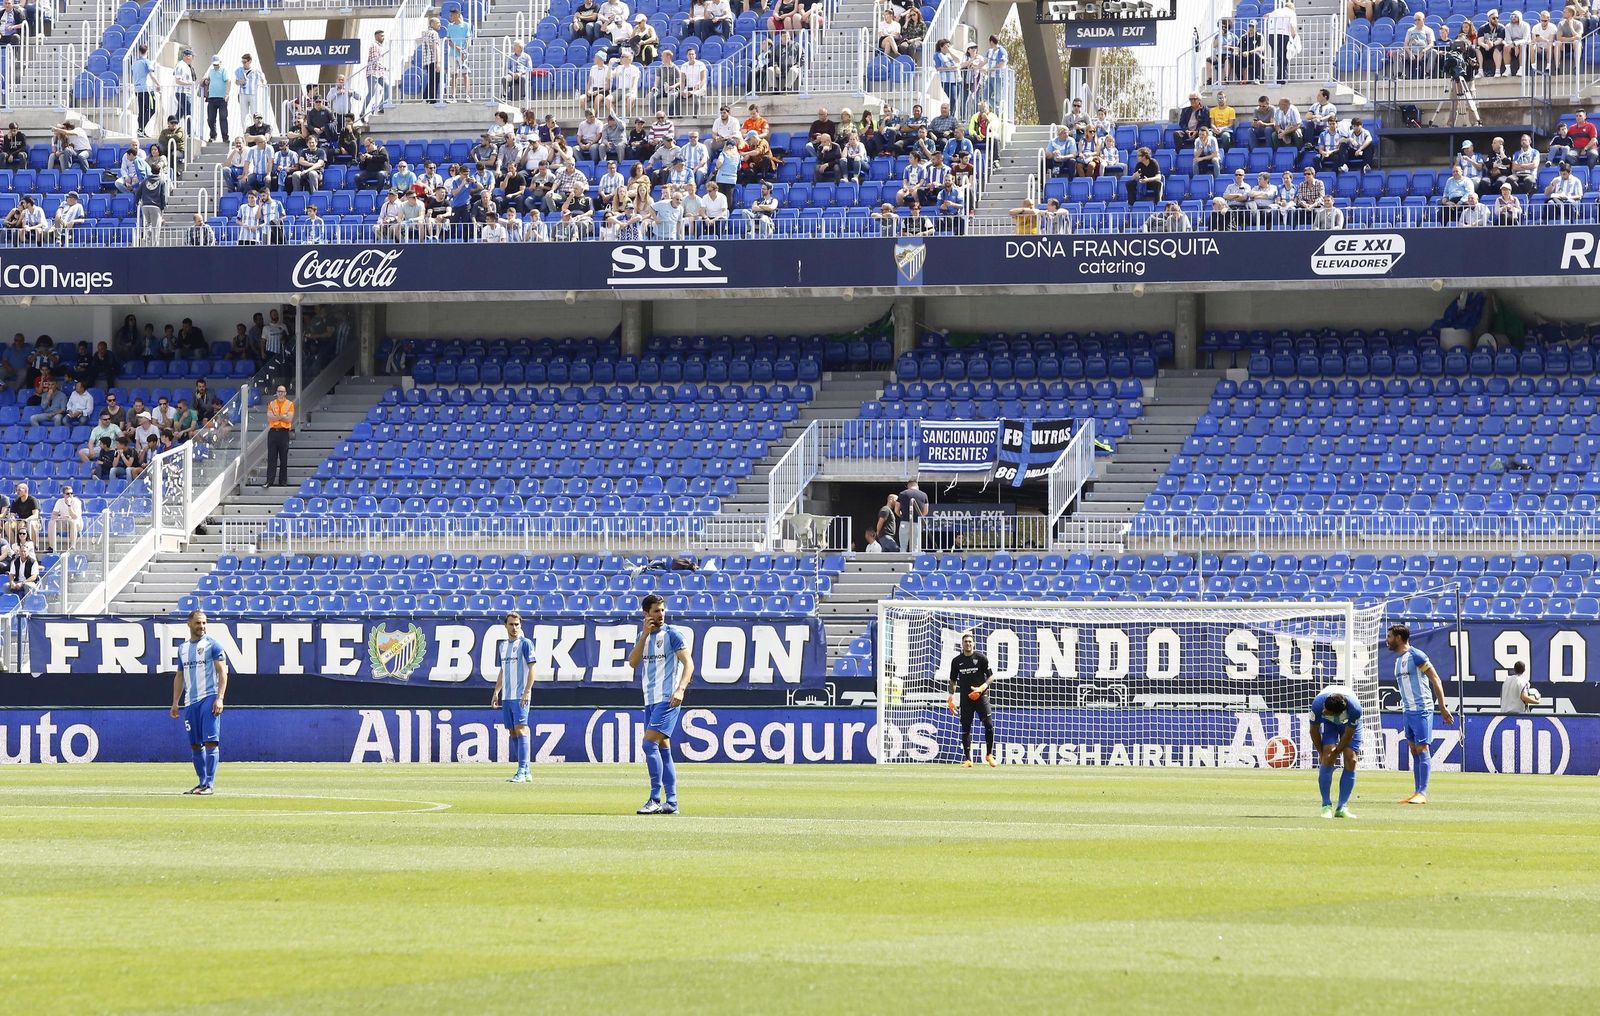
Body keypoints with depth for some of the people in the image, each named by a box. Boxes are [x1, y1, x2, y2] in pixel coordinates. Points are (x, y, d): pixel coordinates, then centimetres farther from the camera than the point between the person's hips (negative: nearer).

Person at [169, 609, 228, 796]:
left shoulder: (212, 644, -1)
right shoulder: (183, 648, 16)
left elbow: (222, 672, -7)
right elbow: (179, 676, 22)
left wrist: (220, 698, -16)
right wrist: (175, 702, 15)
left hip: (209, 698, -6)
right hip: (190, 701, 6)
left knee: (210, 742, -12)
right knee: (195, 744, 8)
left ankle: (209, 785, -14)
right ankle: (202, 782, 18)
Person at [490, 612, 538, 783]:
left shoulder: (525, 643, -4)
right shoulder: (503, 646, 17)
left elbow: (532, 668, -9)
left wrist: (527, 691, -18)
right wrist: (496, 692, 16)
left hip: (520, 696, -8)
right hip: (506, 696, 8)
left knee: (520, 730, -13)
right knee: (513, 732, 7)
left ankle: (522, 772, -17)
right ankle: (524, 770, 12)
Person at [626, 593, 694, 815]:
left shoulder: (672, 634, -5)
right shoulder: (643, 636, 14)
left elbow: (688, 663, -10)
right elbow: (633, 662, 1)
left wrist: (680, 690, -24)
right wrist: (645, 634, -6)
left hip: (668, 699, -8)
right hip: (650, 700, 8)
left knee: (649, 744, -17)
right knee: (662, 749, 8)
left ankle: (655, 800, -18)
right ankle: (671, 801, 10)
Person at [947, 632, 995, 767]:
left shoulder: (981, 658, -1)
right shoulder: (956, 661, 7)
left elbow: (991, 676, 0)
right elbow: (953, 680, 15)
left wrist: (981, 688, -14)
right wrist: (951, 698, 7)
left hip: (981, 696, -3)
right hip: (965, 698, 3)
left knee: (989, 724, -11)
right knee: (965, 727, 0)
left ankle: (989, 754, 6)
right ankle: (967, 759, 4)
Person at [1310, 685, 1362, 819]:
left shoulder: (1355, 709, -40)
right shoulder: (1318, 705, -38)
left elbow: (1348, 735, -24)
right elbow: (1314, 729, -19)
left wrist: (1336, 753, -16)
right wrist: (1321, 753, -10)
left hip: (1350, 724, 0)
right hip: (1329, 723, 0)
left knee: (1351, 760, -13)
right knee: (1327, 758, -18)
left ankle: (1342, 807, -5)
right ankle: (1326, 806, -10)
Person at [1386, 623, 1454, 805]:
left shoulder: (1416, 655, -10)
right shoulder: (1398, 659, 16)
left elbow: (1435, 679, -11)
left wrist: (1442, 707, -14)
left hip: (1421, 709, -9)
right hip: (1408, 711, 9)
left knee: (1422, 749, -9)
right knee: (1414, 751, 8)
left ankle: (1422, 794, -10)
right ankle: (1417, 793, 10)